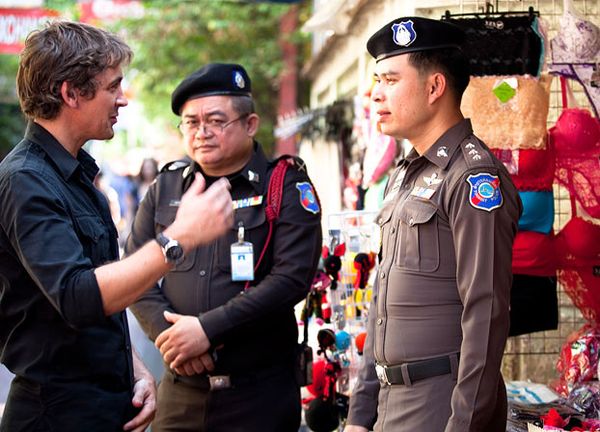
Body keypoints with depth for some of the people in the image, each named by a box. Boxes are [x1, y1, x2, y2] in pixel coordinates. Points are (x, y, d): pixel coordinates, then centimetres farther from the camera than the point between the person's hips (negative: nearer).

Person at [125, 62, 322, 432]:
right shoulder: (166, 187, 9)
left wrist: (207, 329, -17)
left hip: (260, 392, -3)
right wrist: (169, 334, -11)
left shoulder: (287, 188, -3)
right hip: (180, 391, 3)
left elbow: (292, 278, -13)